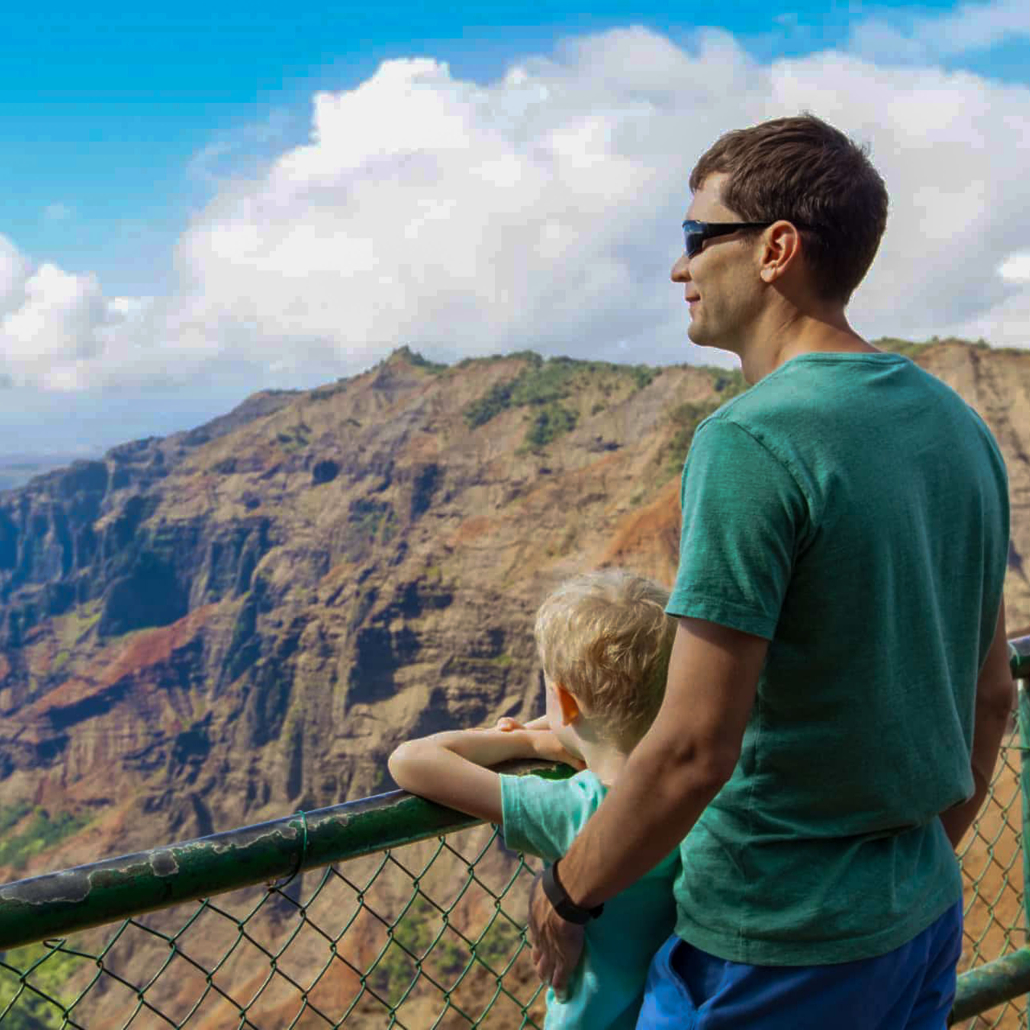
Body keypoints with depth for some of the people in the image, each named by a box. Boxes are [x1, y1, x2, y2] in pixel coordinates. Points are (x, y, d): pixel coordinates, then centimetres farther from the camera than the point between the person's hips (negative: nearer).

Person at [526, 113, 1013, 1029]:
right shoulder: (958, 427, 2)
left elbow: (692, 752, -24)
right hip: (924, 921, 7)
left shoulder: (751, 443, -23)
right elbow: (991, 695, 9)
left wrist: (568, 892, -8)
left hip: (774, 948, -7)